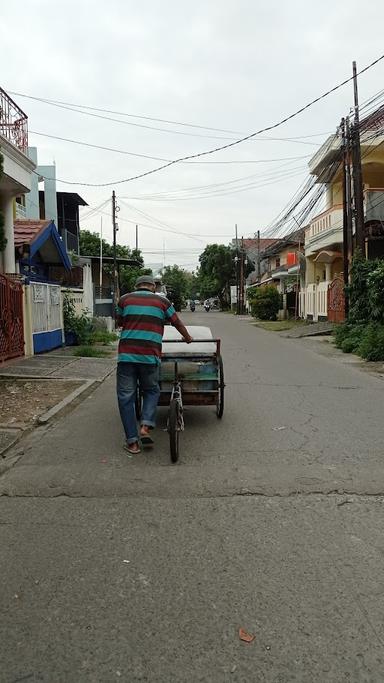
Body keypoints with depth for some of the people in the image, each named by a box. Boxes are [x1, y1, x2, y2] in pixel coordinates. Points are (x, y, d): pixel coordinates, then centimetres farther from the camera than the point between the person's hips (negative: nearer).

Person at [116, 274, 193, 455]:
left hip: (126, 354, 0)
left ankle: (132, 441, 7)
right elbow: (177, 323, 22)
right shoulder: (162, 301, 12)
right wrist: (187, 338, 40)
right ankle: (146, 426, 2)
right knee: (151, 391, 21)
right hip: (150, 356, 0)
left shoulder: (125, 299, 13)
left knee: (126, 396, 8)